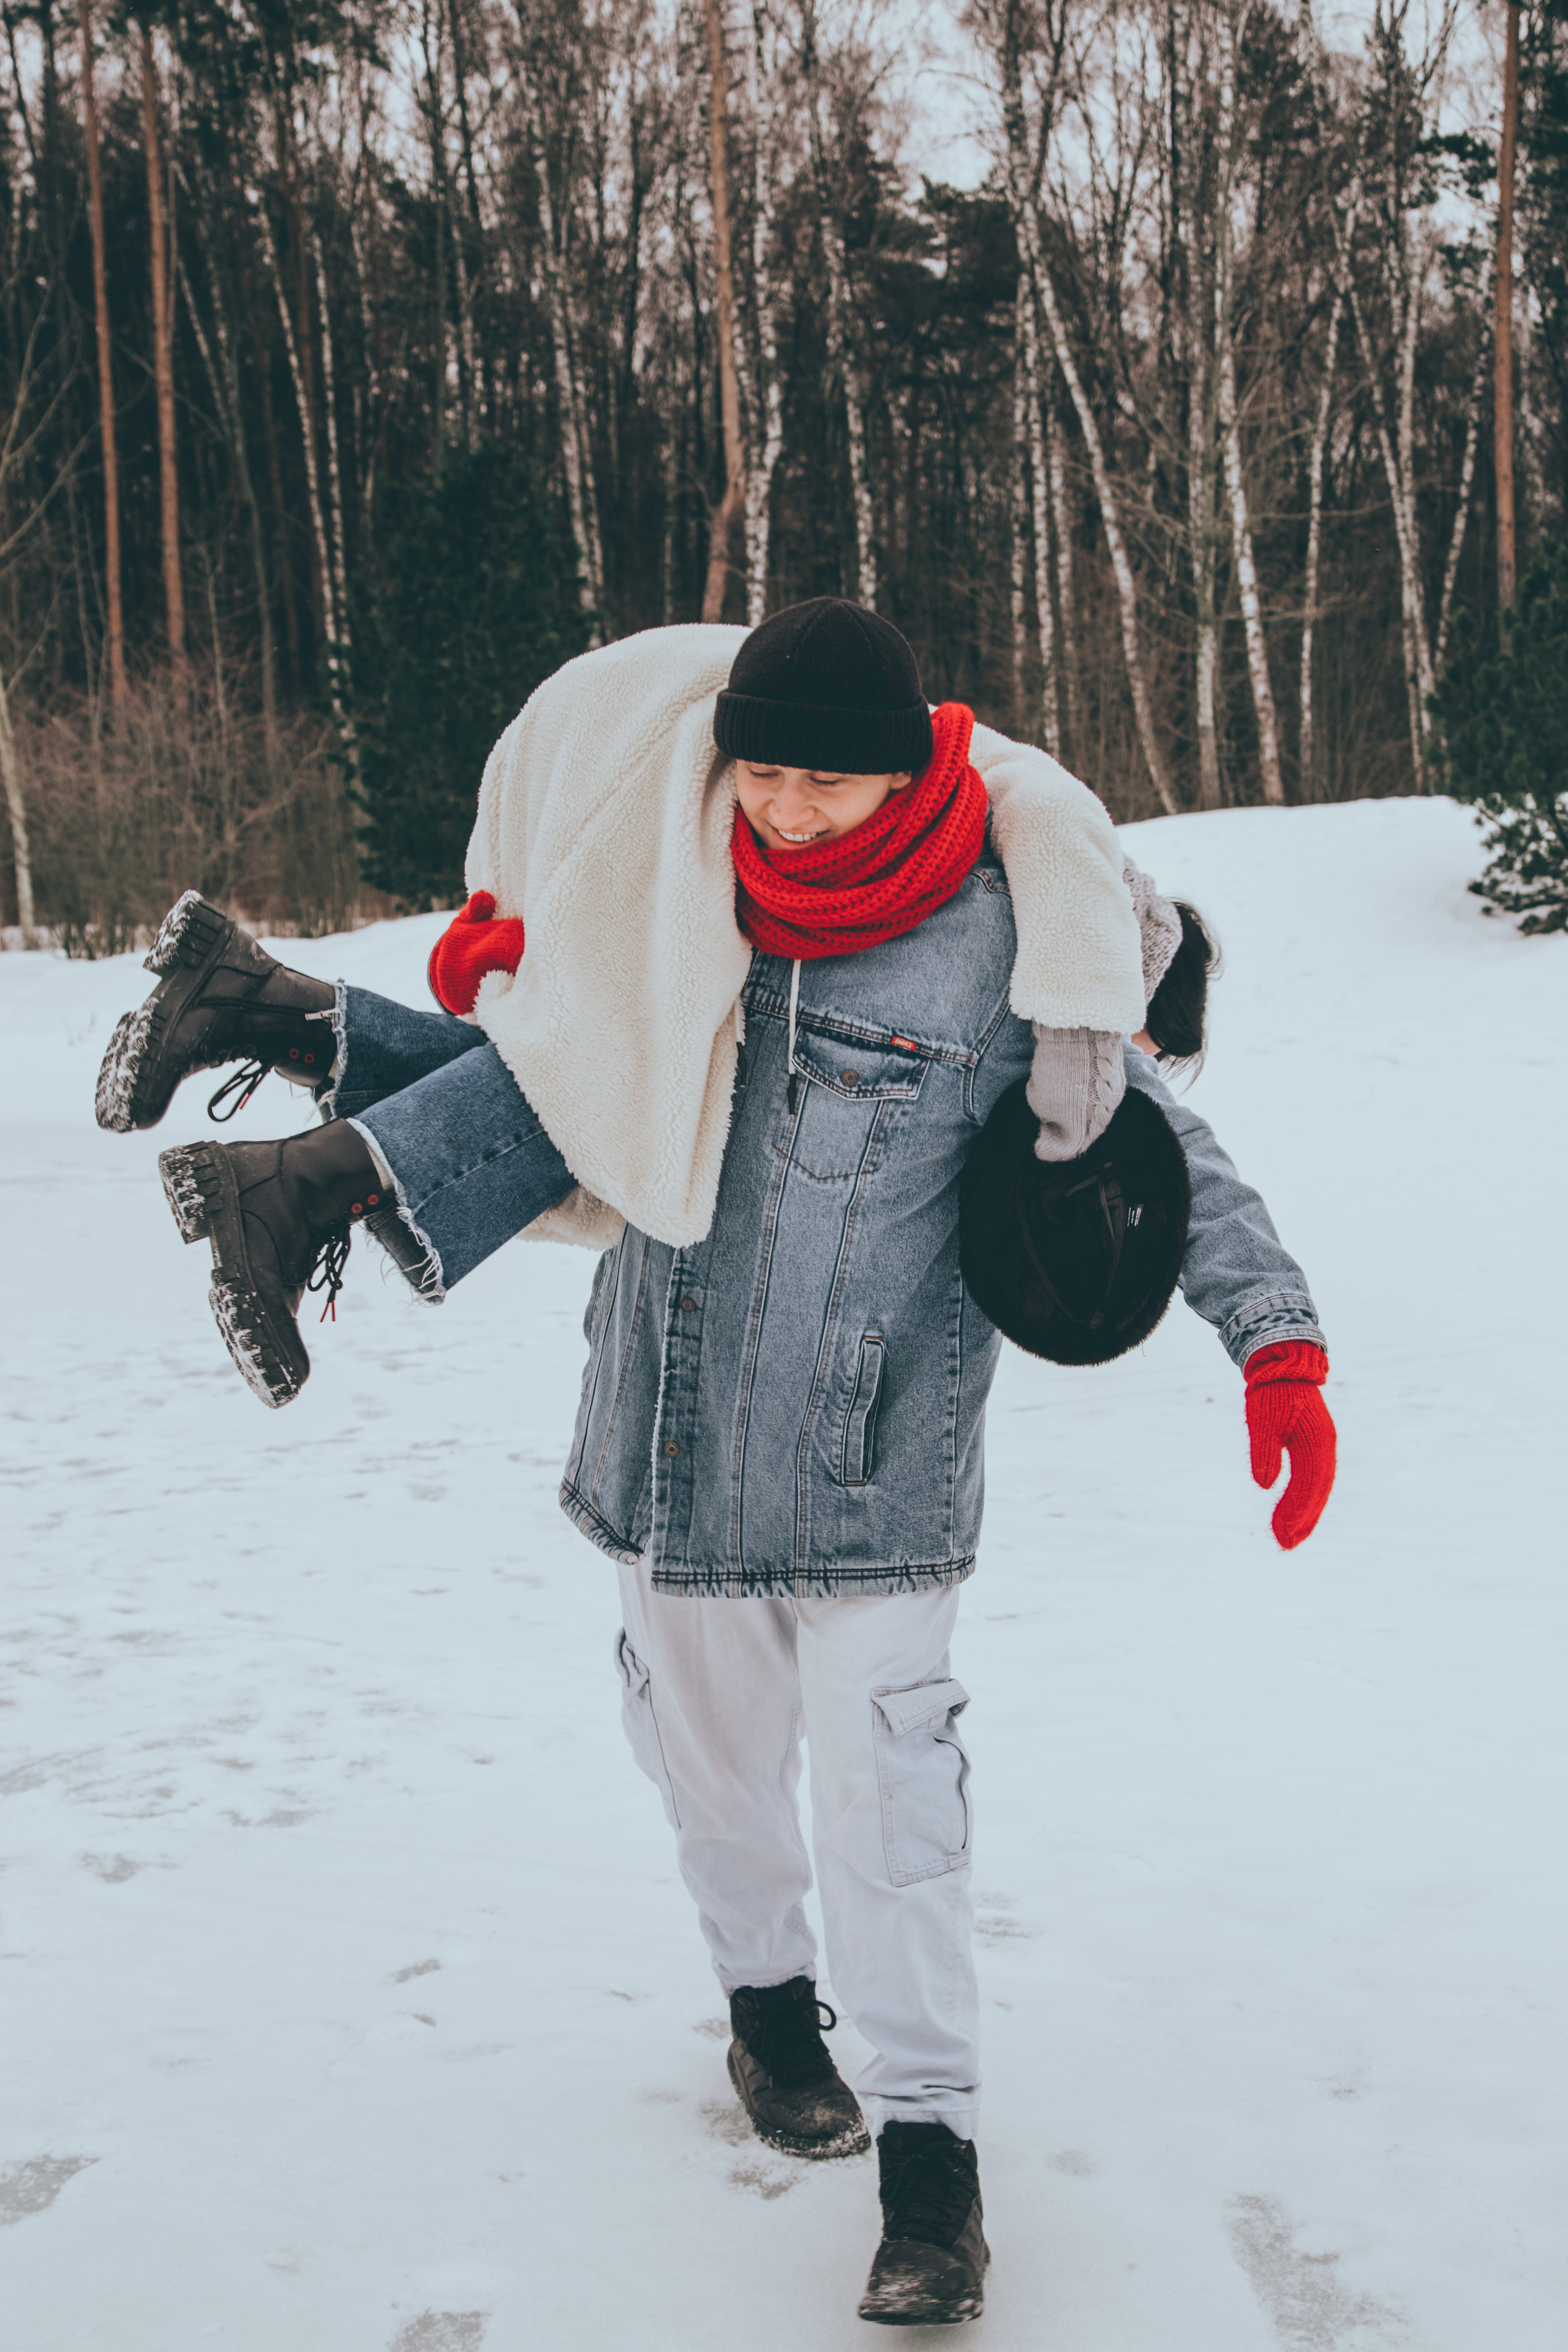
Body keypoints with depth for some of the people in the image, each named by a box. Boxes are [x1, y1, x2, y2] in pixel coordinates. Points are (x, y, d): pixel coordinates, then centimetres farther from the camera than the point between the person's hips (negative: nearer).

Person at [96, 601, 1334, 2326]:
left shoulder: (1000, 943, -12)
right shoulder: (686, 903, 0)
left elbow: (1160, 1145, -6)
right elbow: (558, 1068, 17)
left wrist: (1278, 1344, -14)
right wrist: (503, 972, -5)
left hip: (873, 1467, -4)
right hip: (672, 1434, 4)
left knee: (884, 1797, -6)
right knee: (710, 1753, 19)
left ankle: (930, 2152, 11)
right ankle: (768, 2003, 45)